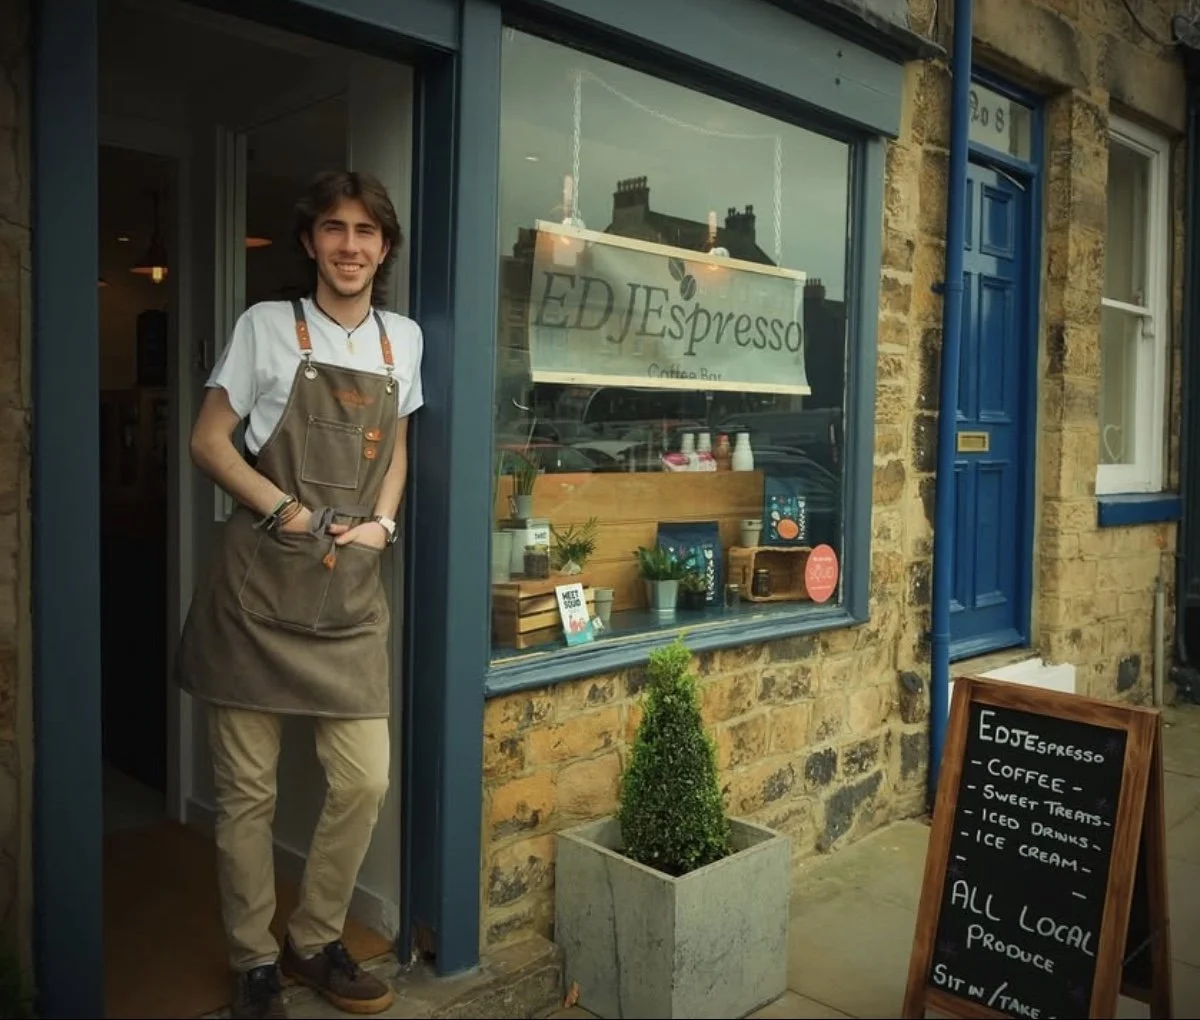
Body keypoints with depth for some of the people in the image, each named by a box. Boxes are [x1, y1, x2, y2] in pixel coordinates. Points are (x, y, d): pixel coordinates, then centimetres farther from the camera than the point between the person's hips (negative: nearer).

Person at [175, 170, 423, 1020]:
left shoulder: (403, 339, 10)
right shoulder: (267, 327, -1)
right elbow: (209, 442, 0)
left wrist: (383, 522, 2)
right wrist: (287, 511, -12)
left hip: (352, 596, 3)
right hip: (260, 589, -3)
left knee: (365, 781, 4)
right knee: (248, 789, 5)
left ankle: (316, 943, 26)